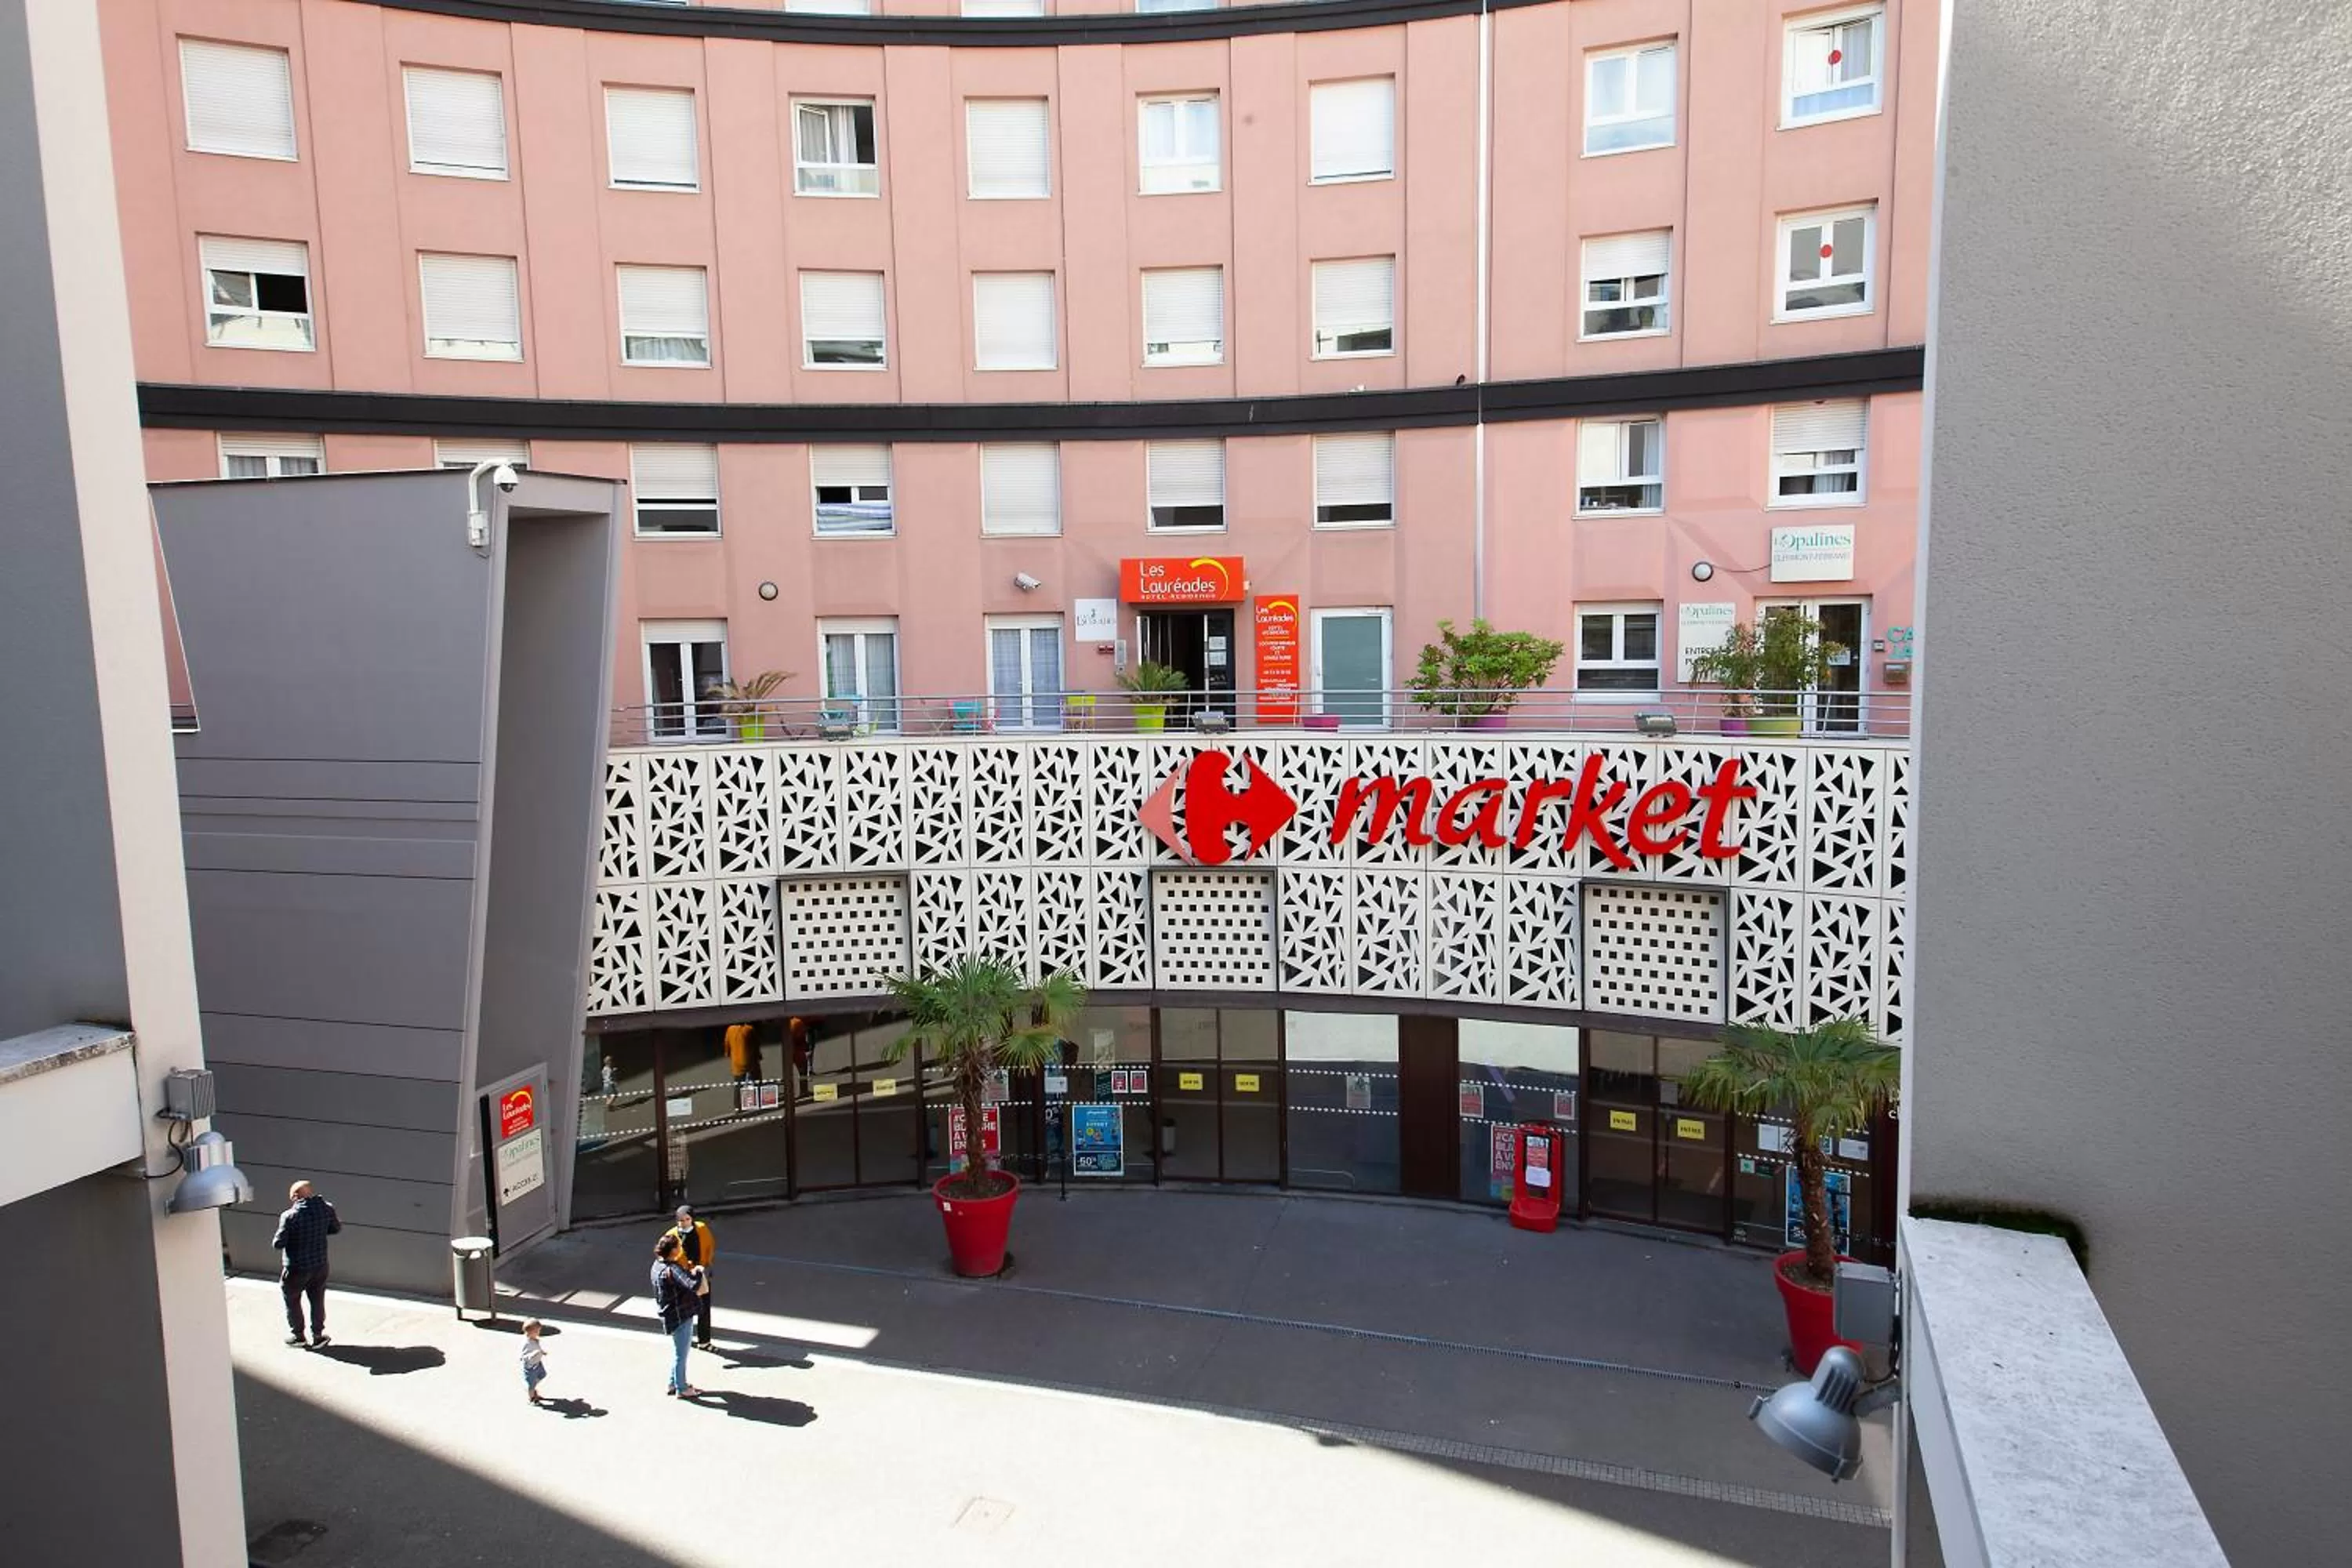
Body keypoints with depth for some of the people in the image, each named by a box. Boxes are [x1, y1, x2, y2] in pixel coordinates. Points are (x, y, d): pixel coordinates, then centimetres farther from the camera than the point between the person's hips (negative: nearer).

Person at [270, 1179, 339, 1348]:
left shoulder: (289, 1216, -23)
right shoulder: (326, 1209, -9)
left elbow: (278, 1244, -19)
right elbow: (335, 1228, 7)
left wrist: (275, 1240, 3)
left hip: (296, 1269, -4)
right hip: (320, 1265, 4)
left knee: (292, 1300, 21)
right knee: (318, 1301, 19)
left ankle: (297, 1335, 32)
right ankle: (318, 1336, 28)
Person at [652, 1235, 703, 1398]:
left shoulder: (657, 1265, 1)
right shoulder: (673, 1270, -28)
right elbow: (693, 1286, -38)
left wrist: (687, 1272, 3)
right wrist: (698, 1272, -21)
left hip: (671, 1315, 9)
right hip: (680, 1317, -9)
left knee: (677, 1352, 24)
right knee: (680, 1354, 6)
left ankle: (674, 1383, 36)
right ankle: (681, 1389, 19)